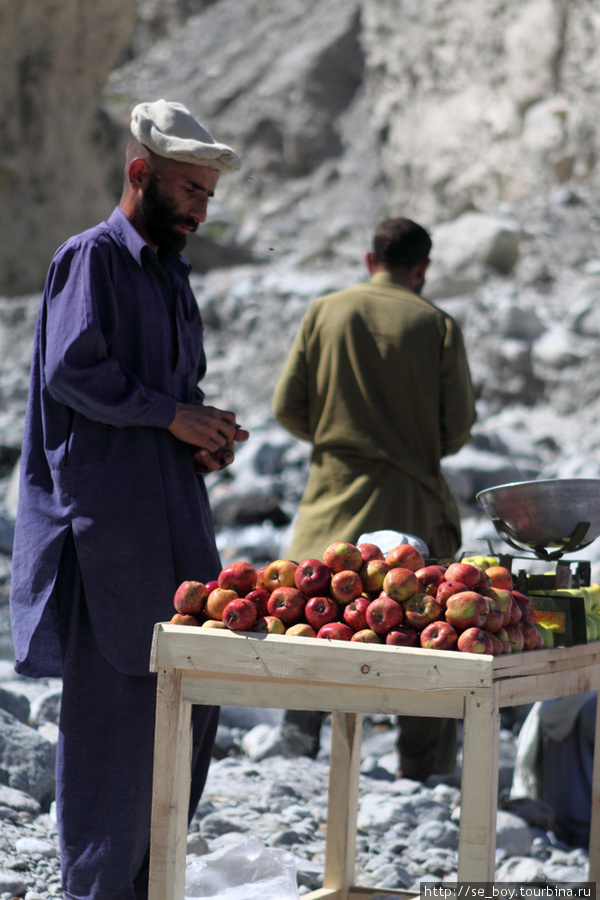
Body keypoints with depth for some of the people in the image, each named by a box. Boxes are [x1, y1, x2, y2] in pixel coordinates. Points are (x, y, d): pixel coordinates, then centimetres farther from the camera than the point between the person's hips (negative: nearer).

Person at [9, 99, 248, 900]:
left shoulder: (171, 275, 22)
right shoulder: (90, 259, -6)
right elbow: (72, 370, -18)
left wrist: (208, 437, 9)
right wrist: (171, 414, -14)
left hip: (177, 524, 9)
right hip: (107, 518, -9)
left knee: (191, 703, 10)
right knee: (111, 705, -4)